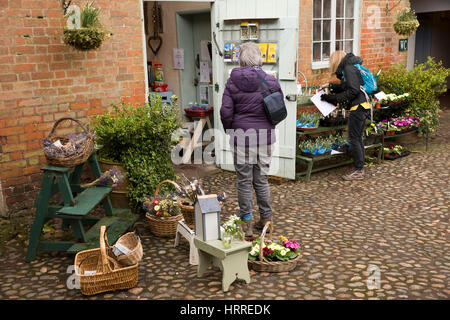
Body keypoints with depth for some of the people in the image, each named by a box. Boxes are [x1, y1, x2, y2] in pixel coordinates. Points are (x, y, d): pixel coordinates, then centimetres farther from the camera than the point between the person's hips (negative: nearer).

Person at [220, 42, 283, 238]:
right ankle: (266, 218, 25)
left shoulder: (232, 82, -5)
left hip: (241, 135, -2)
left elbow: (226, 111, -8)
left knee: (244, 180, 7)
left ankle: (246, 223, 13)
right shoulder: (270, 81, -2)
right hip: (264, 135, 2)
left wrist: (230, 130, 8)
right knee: (261, 179, 15)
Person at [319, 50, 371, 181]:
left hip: (358, 107, -10)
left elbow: (354, 90, -20)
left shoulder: (349, 68, -11)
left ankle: (358, 170, -3)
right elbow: (345, 87, 27)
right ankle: (359, 168, 20)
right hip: (362, 107, 10)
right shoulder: (350, 67, 19)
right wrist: (330, 86, 26)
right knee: (358, 138, 14)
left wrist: (335, 98, -16)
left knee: (354, 138, -7)